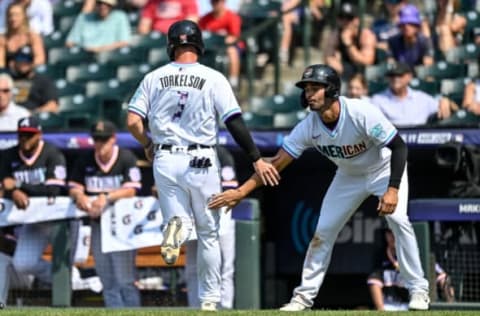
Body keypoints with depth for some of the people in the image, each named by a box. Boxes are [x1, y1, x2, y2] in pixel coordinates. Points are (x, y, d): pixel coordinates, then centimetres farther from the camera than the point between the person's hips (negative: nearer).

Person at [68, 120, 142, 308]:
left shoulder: (126, 158, -7)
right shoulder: (85, 161, 8)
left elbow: (131, 190, -15)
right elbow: (74, 187, 8)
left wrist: (107, 198, -29)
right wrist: (79, 195, -16)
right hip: (98, 223, 5)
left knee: (124, 280, -9)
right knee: (108, 281, 6)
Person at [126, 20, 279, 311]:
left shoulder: (154, 78, 2)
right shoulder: (213, 79, -4)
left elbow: (133, 122, -2)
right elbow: (235, 122, -8)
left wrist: (148, 145, 17)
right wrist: (257, 159, -3)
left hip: (165, 159, 1)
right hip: (201, 161, -1)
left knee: (181, 218, 12)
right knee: (208, 233, 12)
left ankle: (176, 227, -27)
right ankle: (210, 299, 13)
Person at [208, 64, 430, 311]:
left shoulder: (362, 114, -34)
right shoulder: (309, 126, -21)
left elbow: (398, 146, -29)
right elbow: (278, 161, -20)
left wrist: (393, 189, -39)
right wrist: (242, 191, -29)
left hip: (383, 170, -5)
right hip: (349, 177, 5)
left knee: (398, 219, -23)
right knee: (323, 230, -1)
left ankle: (418, 290, -12)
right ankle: (305, 296, 10)